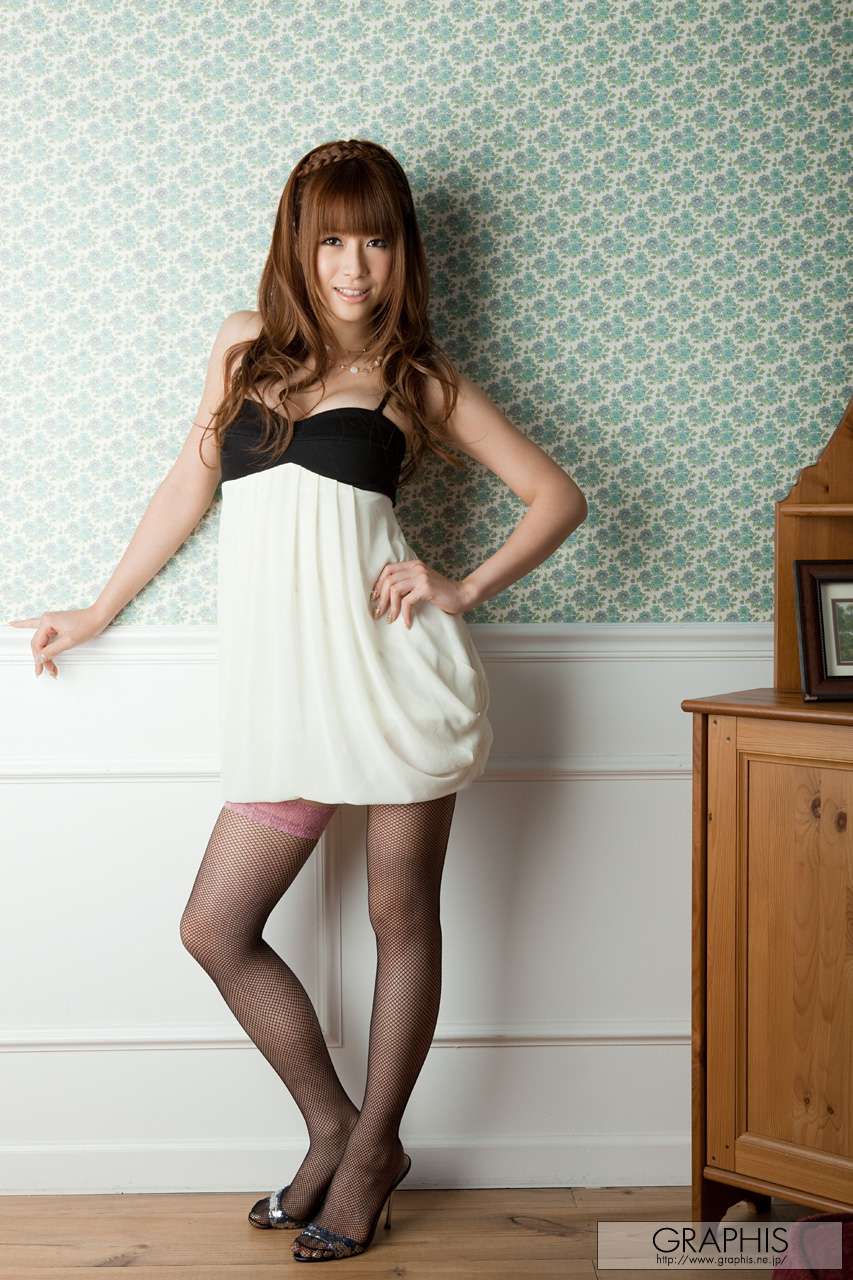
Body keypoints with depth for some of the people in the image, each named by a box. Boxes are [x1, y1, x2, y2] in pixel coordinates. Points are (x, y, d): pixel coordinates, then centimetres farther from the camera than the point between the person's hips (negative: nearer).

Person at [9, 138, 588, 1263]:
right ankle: (337, 1131, 21)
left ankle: (371, 1147, 24)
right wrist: (99, 613, 26)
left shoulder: (421, 380, 7)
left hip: (391, 665, -3)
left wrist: (465, 589, -5)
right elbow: (191, 485, 22)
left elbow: (558, 497, 8)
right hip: (285, 692, 4)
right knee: (215, 930, 2)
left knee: (400, 917, 5)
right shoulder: (247, 346, 15)